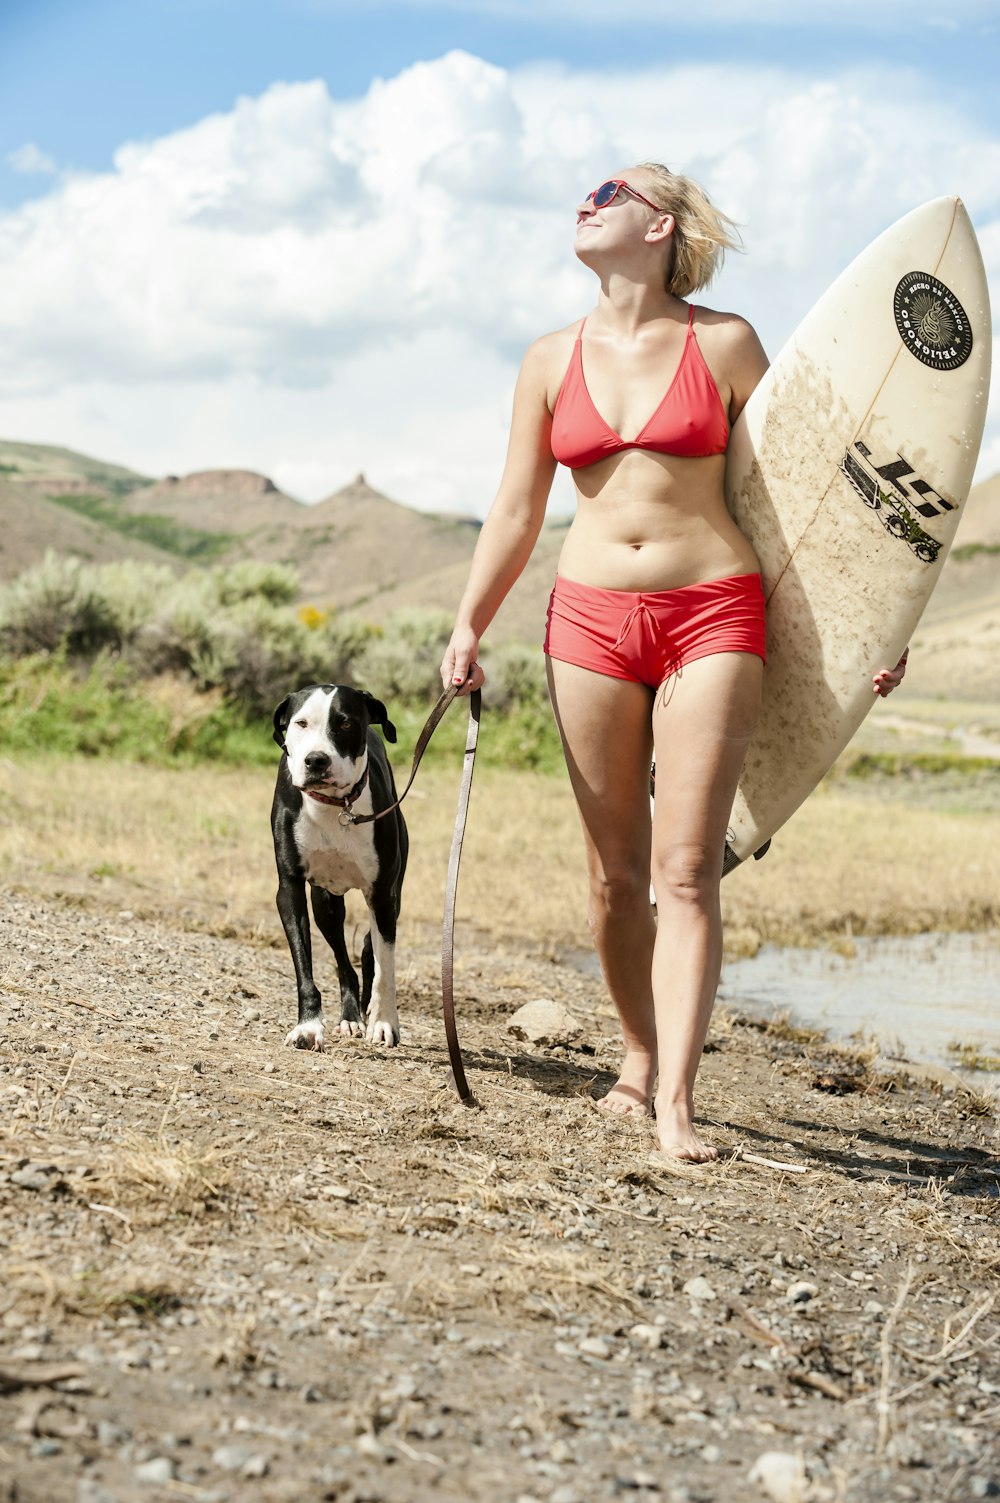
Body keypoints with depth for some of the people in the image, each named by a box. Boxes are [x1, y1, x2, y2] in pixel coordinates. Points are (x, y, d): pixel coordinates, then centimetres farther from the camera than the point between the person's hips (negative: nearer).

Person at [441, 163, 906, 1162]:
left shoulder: (724, 343, 2)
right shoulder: (553, 362, 9)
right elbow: (516, 512, 11)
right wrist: (469, 626, 2)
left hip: (713, 615, -3)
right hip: (591, 617, 3)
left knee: (687, 871, -9)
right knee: (615, 869, 7)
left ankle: (675, 1102, -9)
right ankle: (639, 1059, 25)